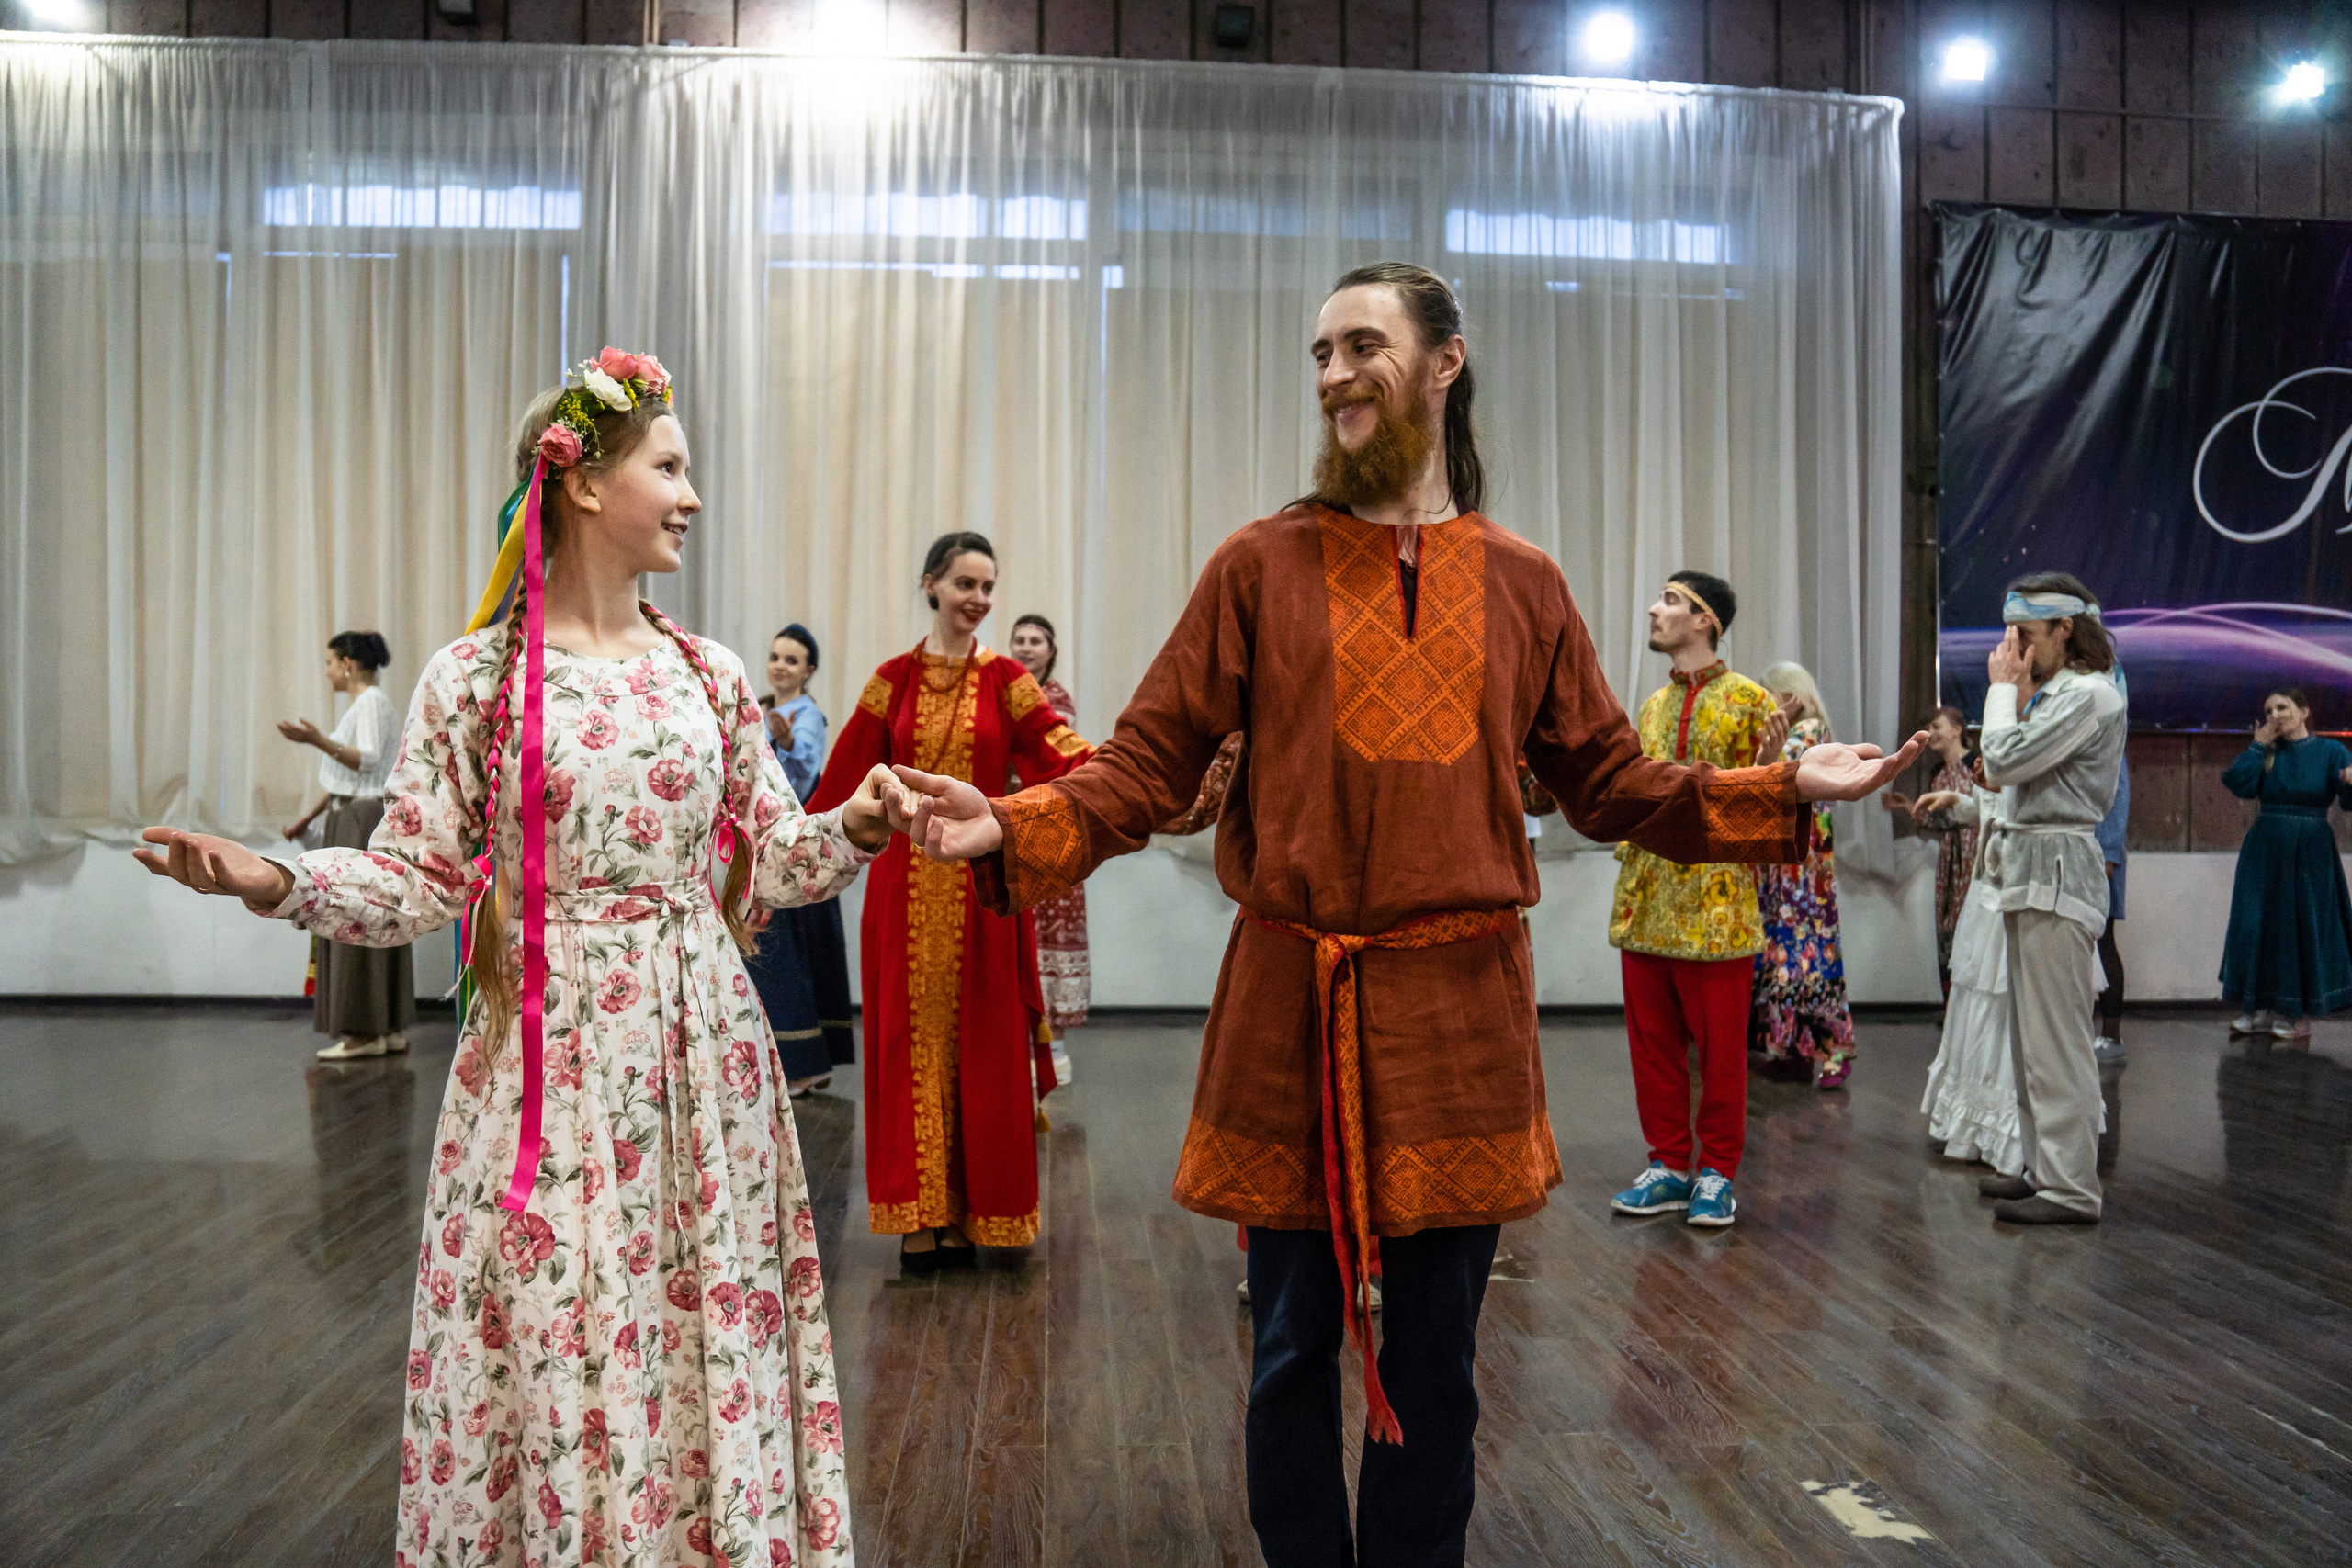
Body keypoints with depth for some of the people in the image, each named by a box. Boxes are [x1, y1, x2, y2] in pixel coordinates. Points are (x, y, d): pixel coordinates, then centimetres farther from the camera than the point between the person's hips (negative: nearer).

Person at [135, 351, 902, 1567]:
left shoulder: (707, 676, 7)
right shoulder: (477, 677, -3)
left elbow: (765, 862, 10)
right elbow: (422, 877, -3)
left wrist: (854, 827, -7)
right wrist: (276, 883, -18)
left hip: (698, 1054, 3)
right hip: (550, 1054, -3)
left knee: (709, 1337, 10)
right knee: (552, 1338, 3)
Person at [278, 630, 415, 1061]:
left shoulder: (372, 702, -10)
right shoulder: (357, 705, 20)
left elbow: (368, 760, -23)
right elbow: (341, 775, 24)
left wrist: (318, 741, -33)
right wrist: (308, 818, 26)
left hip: (368, 820, -10)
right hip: (350, 820, 10)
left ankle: (365, 1032, -7)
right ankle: (390, 1029, 11)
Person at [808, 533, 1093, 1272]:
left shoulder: (1007, 681, 4)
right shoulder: (893, 681, 6)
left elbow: (1066, 758, -6)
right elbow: (847, 781, 6)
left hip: (982, 884, 0)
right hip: (907, 884, 1)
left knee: (980, 1043, 2)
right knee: (911, 1040, 1)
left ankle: (965, 1214, 12)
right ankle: (919, 1217, 9)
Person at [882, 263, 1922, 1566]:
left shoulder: (1522, 583, 8)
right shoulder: (1261, 565, 1)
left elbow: (1609, 783, 11)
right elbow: (1148, 768, -3)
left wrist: (1784, 790, 3)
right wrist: (1007, 825, -18)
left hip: (1460, 1006, 2)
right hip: (1290, 1004, -1)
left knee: (1436, 1349, 13)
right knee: (1293, 1344, 10)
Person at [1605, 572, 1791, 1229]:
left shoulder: (1749, 699, -3)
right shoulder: (1653, 705, 16)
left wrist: (1772, 763, -23)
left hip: (1714, 904, -6)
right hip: (1644, 902, 6)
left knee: (1720, 1047, 3)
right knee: (1652, 1044, 9)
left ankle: (1716, 1172, 15)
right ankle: (1669, 1165, 20)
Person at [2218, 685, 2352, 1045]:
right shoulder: (2267, 753, 8)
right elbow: (2241, 785, -8)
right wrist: (2258, 746, -5)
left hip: (2310, 855, -3)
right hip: (2264, 853, 3)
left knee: (2304, 928, 1)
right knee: (2258, 927, 3)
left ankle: (2298, 1015, 10)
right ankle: (2263, 1010, 12)